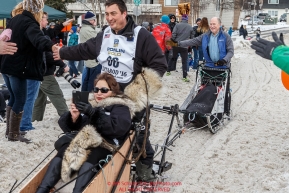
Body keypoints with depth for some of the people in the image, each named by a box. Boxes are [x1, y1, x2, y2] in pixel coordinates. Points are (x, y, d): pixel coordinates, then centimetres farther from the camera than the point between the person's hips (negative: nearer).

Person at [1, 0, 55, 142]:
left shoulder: (16, 19, 12)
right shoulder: (29, 23, -17)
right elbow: (37, 38, -40)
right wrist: (51, 46, -57)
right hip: (17, 68, -9)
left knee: (14, 98, 19)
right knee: (20, 100, -1)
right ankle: (13, 134, 3)